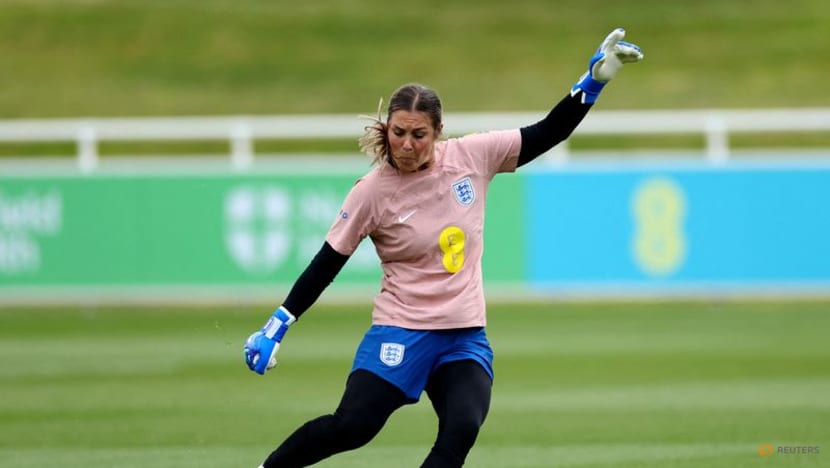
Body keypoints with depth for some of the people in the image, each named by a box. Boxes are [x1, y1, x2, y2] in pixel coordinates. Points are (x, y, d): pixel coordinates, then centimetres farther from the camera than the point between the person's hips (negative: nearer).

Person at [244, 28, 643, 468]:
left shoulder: (470, 157, -3)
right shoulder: (372, 192, -9)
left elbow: (548, 133, 4)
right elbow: (326, 265, -4)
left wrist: (596, 78, -4)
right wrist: (276, 326, -7)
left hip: (466, 337, 3)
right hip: (400, 332, -3)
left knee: (461, 431, -20)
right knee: (351, 426, -19)